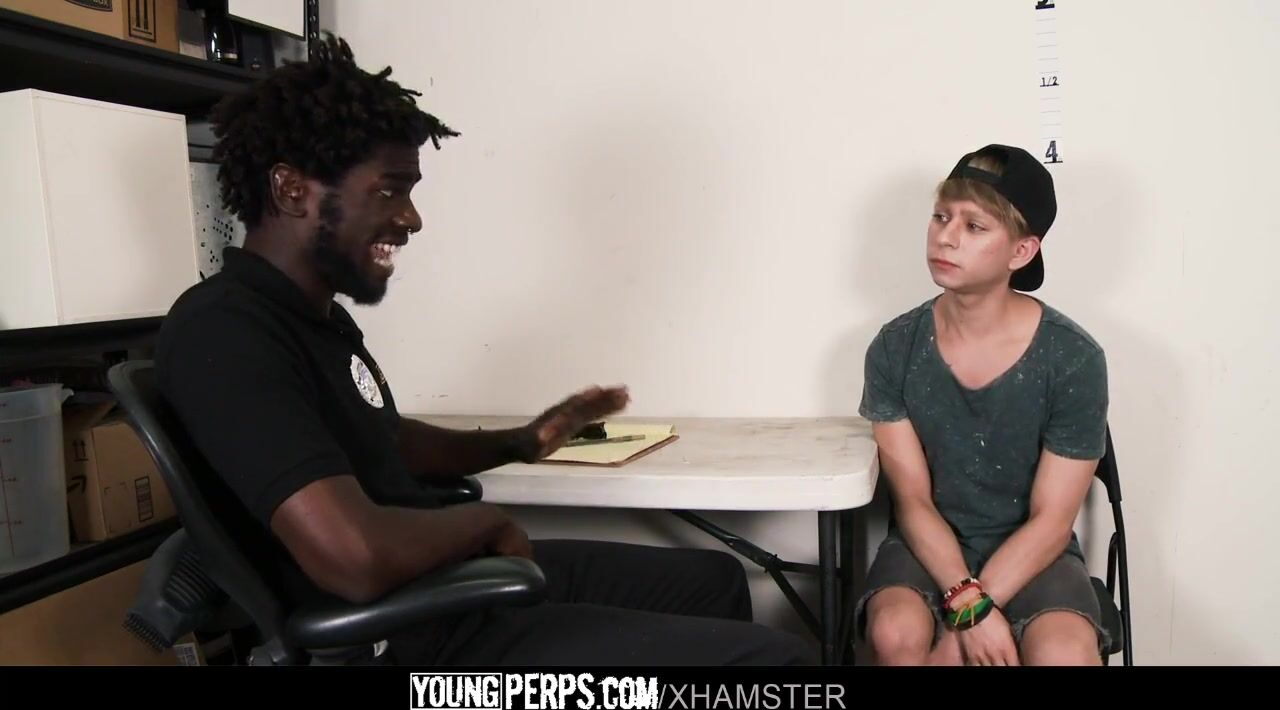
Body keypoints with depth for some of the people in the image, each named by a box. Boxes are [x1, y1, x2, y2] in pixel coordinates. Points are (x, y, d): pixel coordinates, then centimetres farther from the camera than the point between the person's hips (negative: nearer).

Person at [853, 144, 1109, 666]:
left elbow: (1050, 521, -11)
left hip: (1033, 553, 0)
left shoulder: (1074, 360, -13)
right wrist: (969, 605, -23)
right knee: (896, 634, -29)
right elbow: (913, 501, -7)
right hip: (928, 546, 1)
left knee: (1064, 654, -30)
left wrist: (958, 627, -19)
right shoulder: (894, 349, -9)